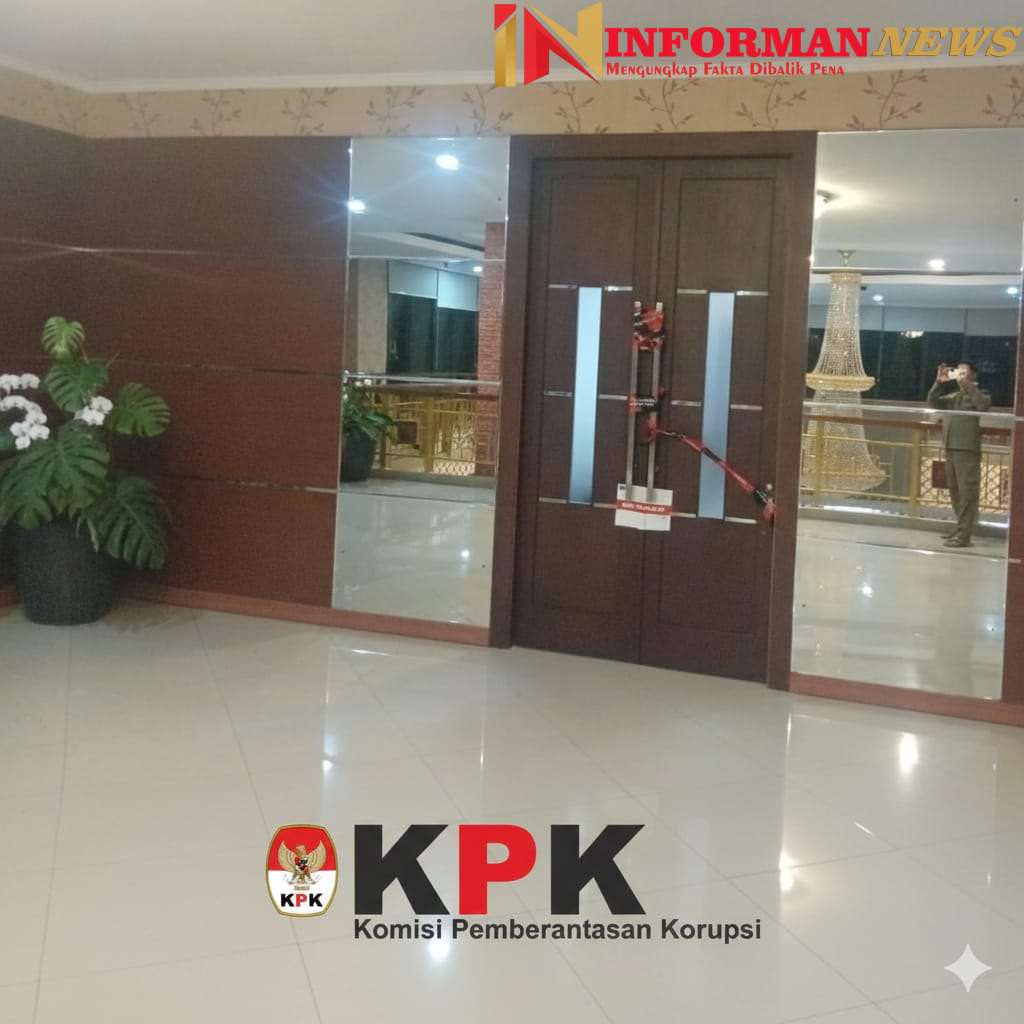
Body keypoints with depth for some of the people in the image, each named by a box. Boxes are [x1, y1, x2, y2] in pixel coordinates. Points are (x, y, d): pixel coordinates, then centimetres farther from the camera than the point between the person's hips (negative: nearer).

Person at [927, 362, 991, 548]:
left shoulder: (979, 395, 3)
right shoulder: (952, 397, 18)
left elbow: (984, 404, -18)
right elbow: (932, 403, 10)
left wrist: (966, 384, -18)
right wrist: (939, 383, -1)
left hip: (968, 450, -7)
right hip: (950, 448, 7)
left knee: (967, 492, -9)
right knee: (954, 491, 14)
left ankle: (963, 535, -12)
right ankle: (961, 528, 25)